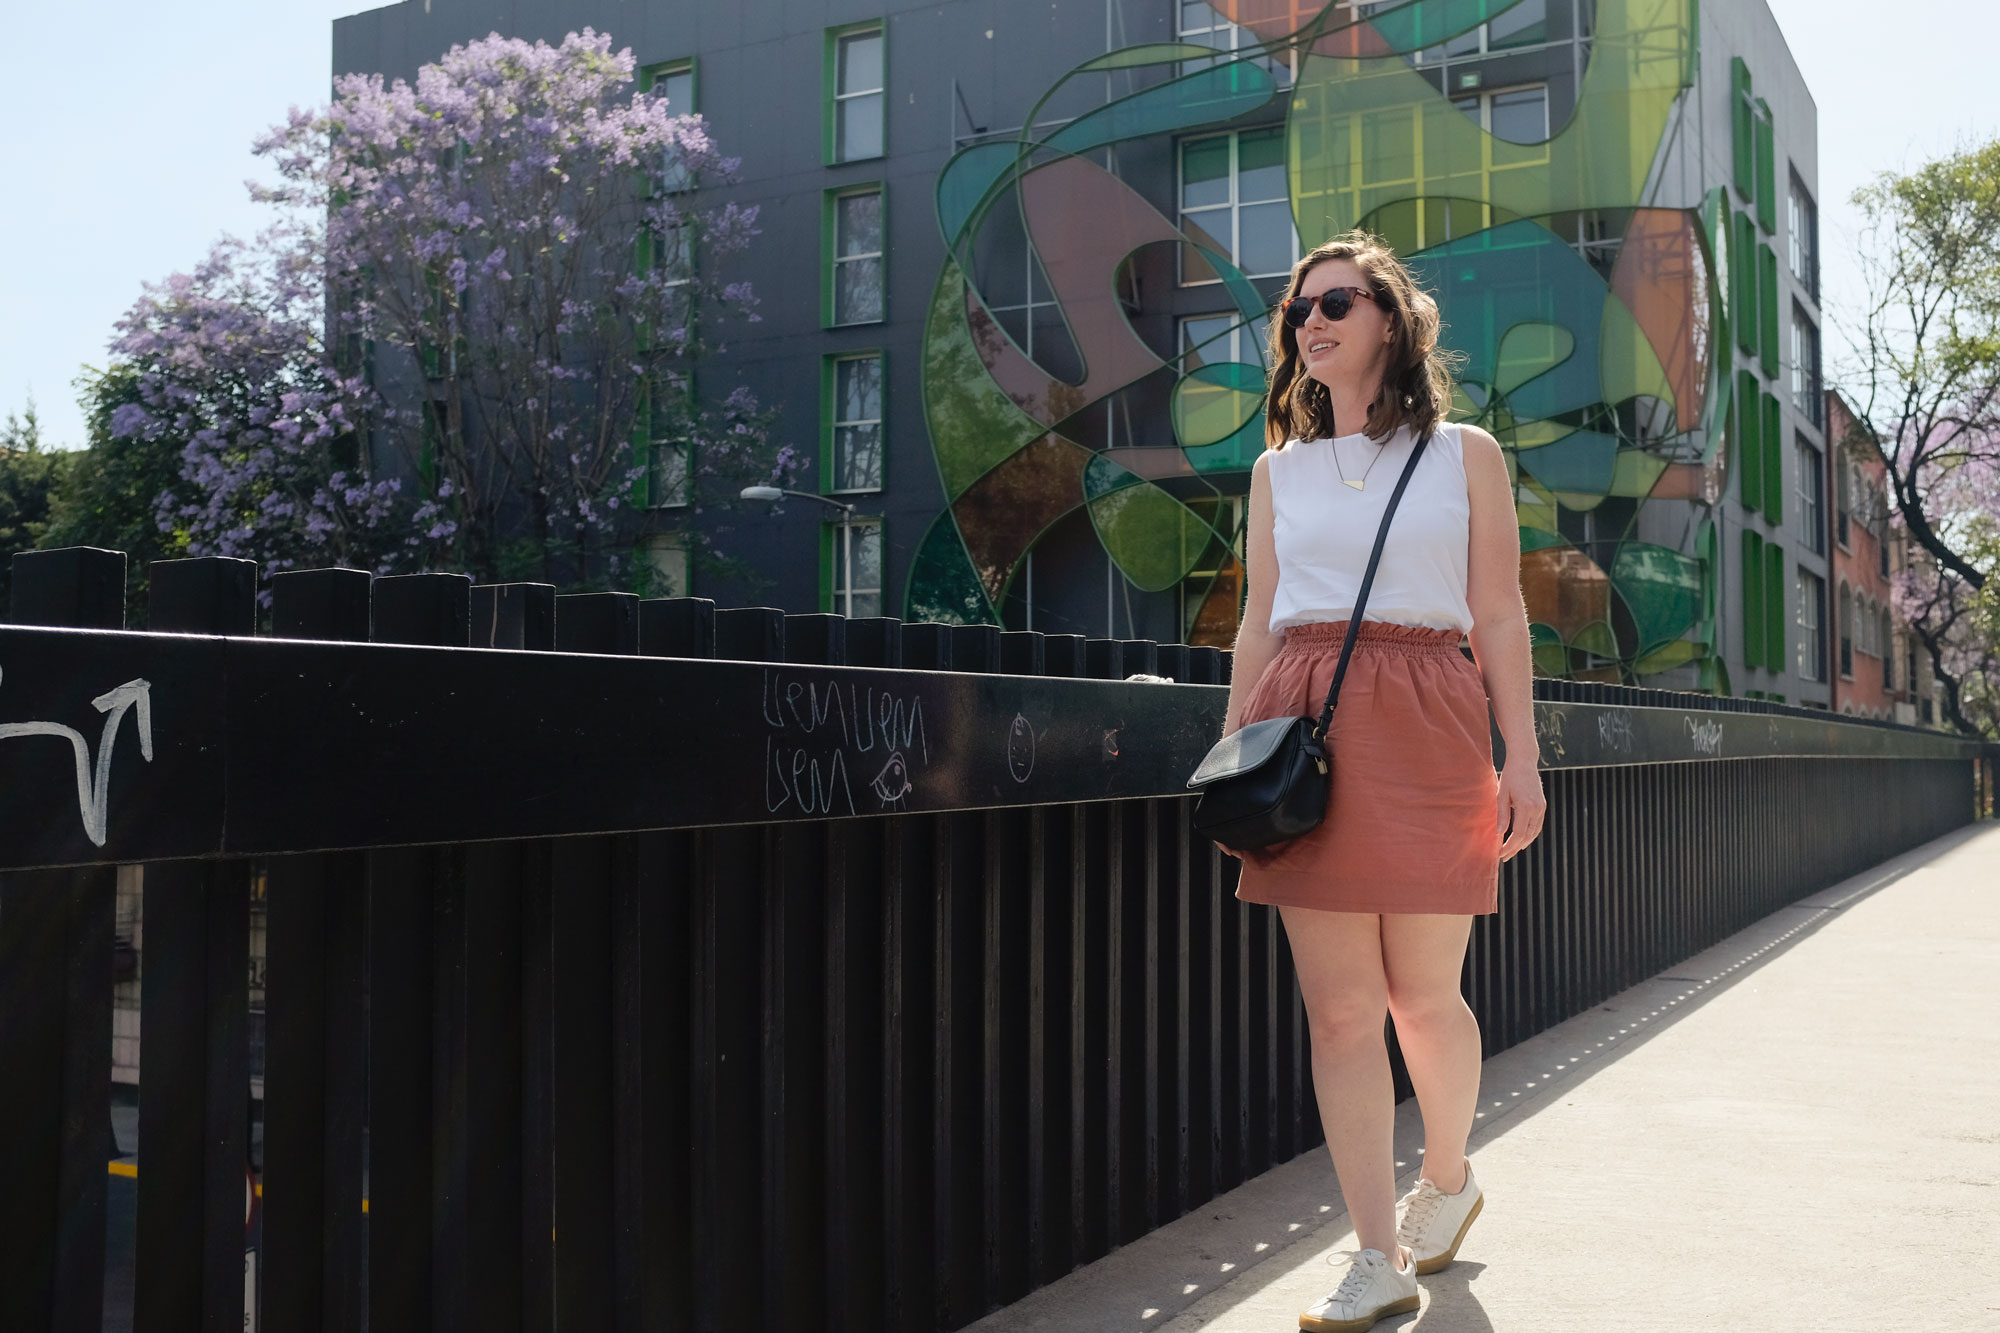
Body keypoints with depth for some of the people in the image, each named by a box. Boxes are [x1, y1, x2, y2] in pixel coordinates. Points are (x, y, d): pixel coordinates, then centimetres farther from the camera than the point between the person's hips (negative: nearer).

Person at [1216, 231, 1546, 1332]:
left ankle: (1447, 1178, 33)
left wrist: (1520, 756, -1)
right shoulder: (1279, 470, 16)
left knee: (1422, 993, 3)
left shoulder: (1464, 455, 10)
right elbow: (1259, 623, 15)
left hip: (1424, 726, -2)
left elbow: (1499, 616, 6)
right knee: (1338, 1006, -1)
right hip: (1302, 728, 2)